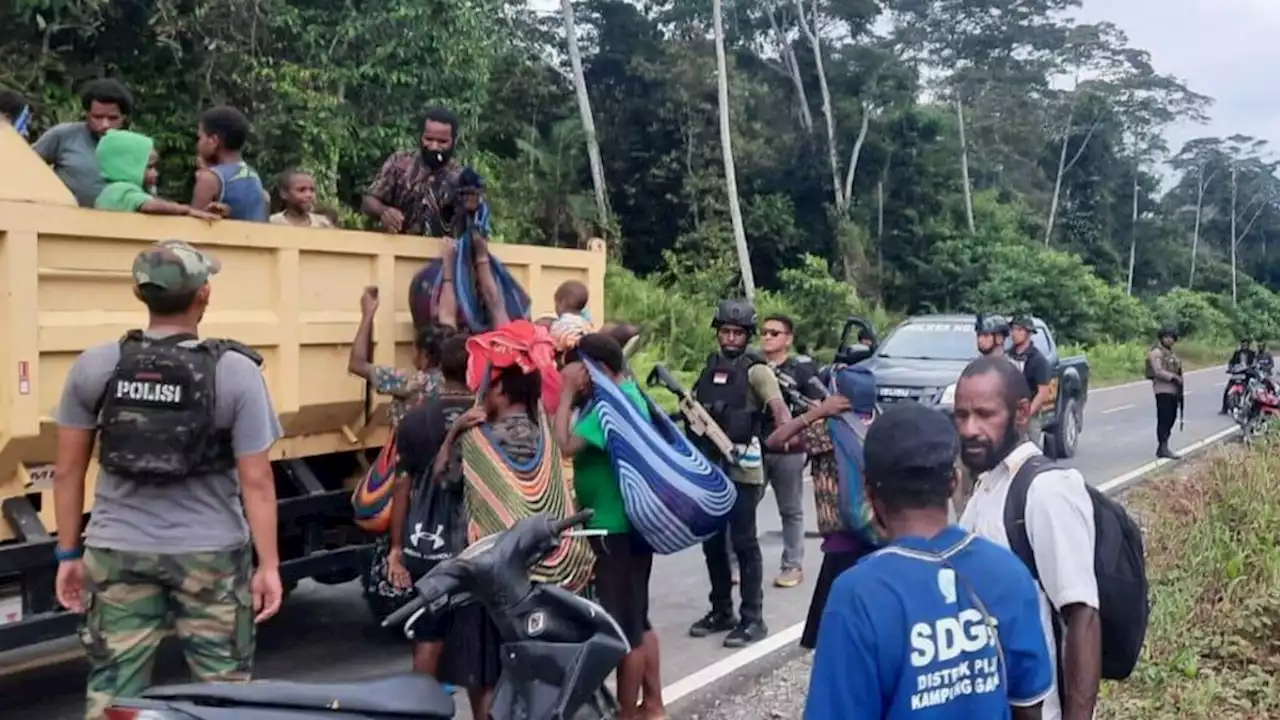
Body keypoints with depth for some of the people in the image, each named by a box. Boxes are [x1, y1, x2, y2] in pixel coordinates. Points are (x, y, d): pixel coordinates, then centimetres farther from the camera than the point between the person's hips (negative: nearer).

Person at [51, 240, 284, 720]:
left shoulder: (94, 367, -4)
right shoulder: (236, 372, -12)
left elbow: (68, 472, 2)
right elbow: (256, 481, -11)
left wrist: (69, 555, 12)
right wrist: (268, 564, -4)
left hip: (117, 553, 2)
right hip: (210, 553, -2)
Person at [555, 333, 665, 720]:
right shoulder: (631, 392, 11)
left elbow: (564, 446, -27)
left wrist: (567, 394, -20)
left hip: (615, 529, -11)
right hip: (632, 524, 11)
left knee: (623, 628, -1)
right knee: (638, 620, 19)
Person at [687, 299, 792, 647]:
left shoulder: (756, 371, -7)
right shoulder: (710, 367, 14)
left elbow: (778, 407, -23)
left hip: (742, 470, -7)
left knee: (744, 543, -4)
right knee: (712, 542, 12)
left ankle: (752, 618, 3)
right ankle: (721, 612, 25)